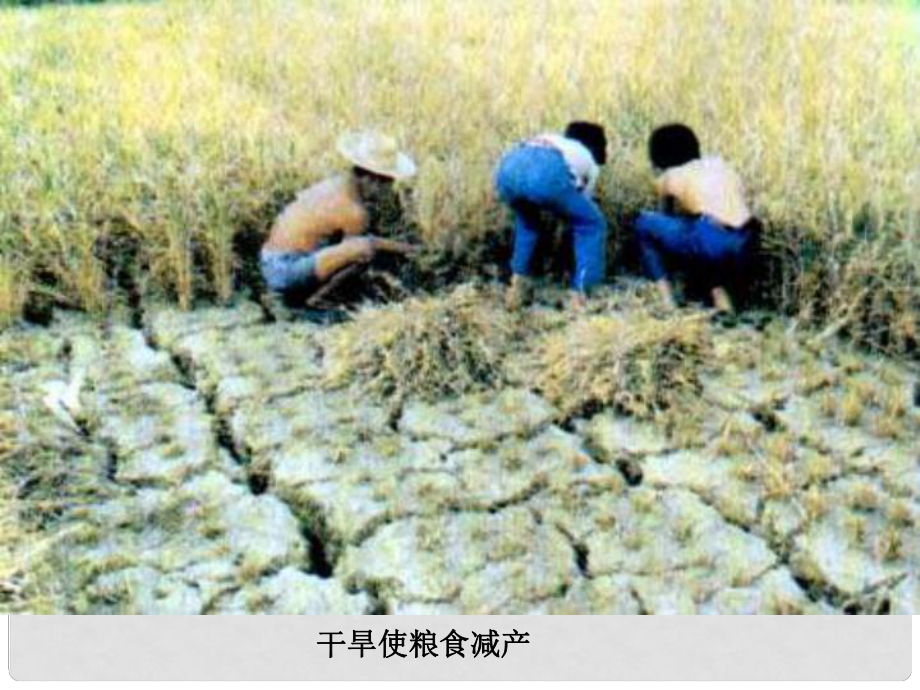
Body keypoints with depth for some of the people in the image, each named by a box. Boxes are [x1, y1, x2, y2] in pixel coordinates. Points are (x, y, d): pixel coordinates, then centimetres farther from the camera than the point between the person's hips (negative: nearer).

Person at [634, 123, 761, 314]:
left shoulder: (671, 176, 13)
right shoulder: (720, 164, 25)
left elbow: (667, 218, 24)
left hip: (712, 244, -5)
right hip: (745, 249, 5)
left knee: (644, 223, 13)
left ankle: (667, 302, 7)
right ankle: (723, 302, 18)